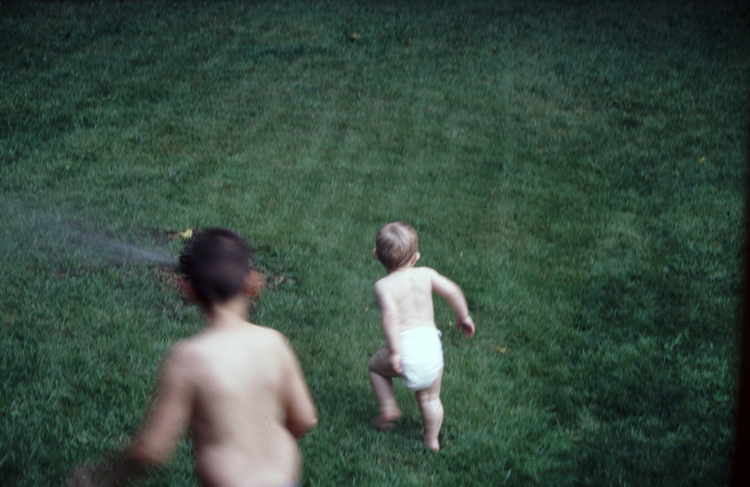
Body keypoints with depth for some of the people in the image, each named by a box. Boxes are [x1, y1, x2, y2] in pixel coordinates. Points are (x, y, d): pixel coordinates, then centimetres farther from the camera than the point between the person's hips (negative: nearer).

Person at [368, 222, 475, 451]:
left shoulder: (384, 285, -3)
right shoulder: (425, 275, 8)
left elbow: (390, 314, -19)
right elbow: (452, 290, 1)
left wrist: (394, 351, -19)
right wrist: (464, 316, 18)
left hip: (406, 346, -3)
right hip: (431, 344, 3)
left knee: (376, 366, 29)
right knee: (430, 398, 21)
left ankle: (388, 408, 24)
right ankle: (432, 440, 30)